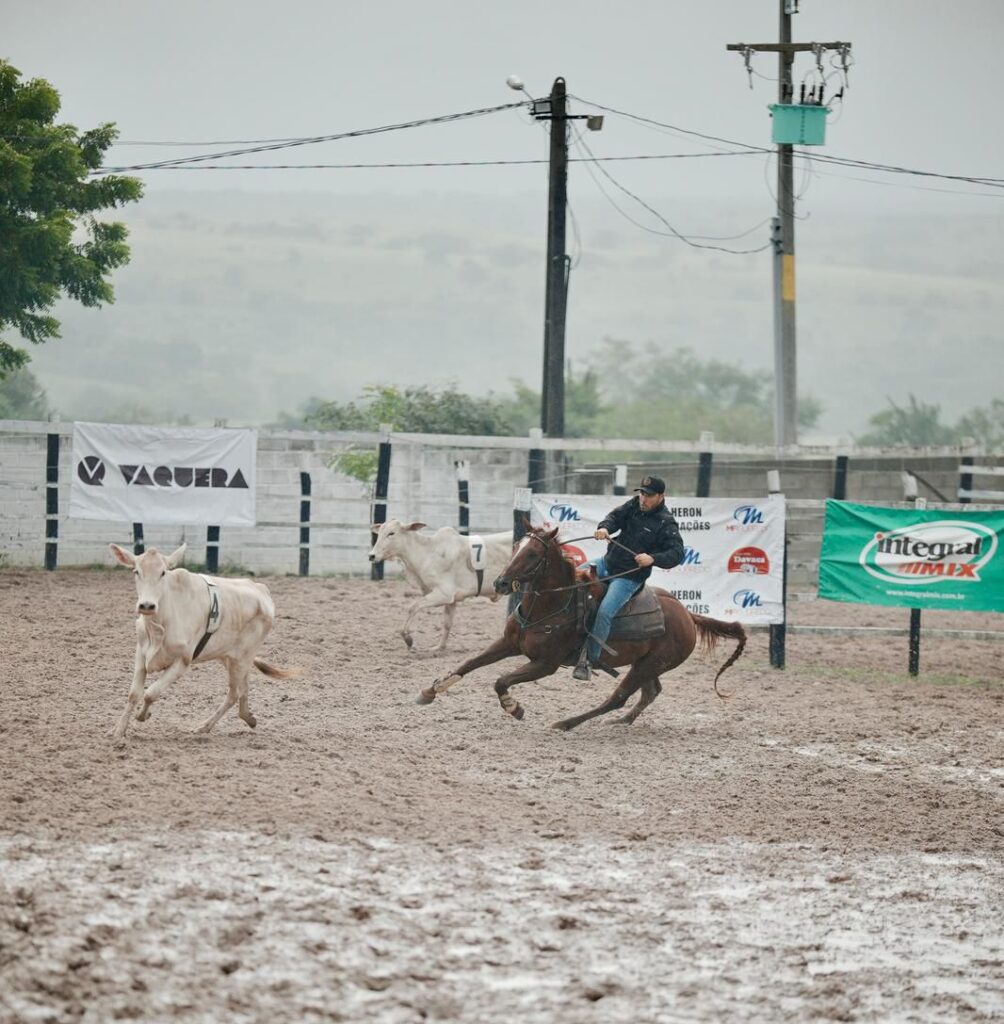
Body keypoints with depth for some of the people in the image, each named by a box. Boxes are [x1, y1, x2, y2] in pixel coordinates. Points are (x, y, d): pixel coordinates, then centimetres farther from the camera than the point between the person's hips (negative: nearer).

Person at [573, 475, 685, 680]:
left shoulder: (666, 524, -12)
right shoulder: (634, 506, 4)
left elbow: (677, 553, -19)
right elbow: (616, 517, -5)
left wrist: (652, 559, -36)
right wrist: (604, 527, -29)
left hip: (630, 576, -7)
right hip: (608, 562, 7)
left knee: (605, 611, -22)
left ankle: (589, 660, -18)